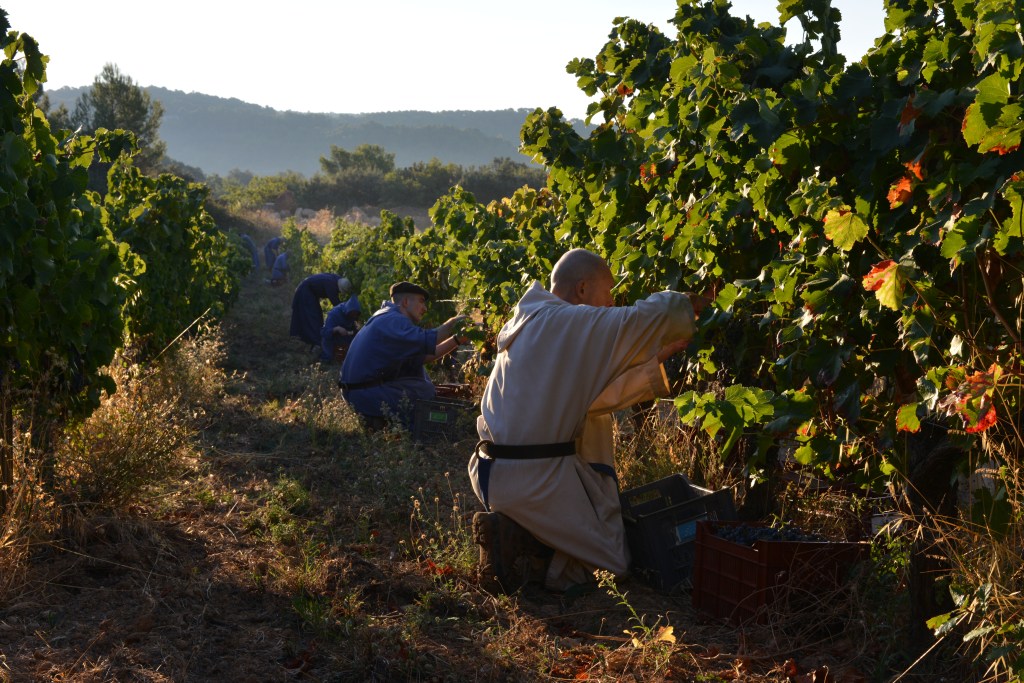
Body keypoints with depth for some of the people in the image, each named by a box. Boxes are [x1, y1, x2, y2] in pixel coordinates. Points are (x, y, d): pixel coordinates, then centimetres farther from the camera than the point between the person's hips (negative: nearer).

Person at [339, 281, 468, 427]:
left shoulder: (388, 319, 18)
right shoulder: (393, 321, -14)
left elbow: (424, 356, 13)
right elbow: (426, 342, -31)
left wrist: (457, 340, 7)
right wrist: (451, 324, -16)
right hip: (366, 394, -10)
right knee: (429, 392, -6)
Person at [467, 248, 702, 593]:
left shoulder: (528, 323, 15)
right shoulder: (577, 323, -11)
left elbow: (595, 393, 17)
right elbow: (670, 312, -14)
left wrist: (656, 357, 15)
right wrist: (684, 304, 9)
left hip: (491, 472, 8)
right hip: (535, 478, -8)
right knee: (613, 557, 8)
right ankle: (517, 543, -9)